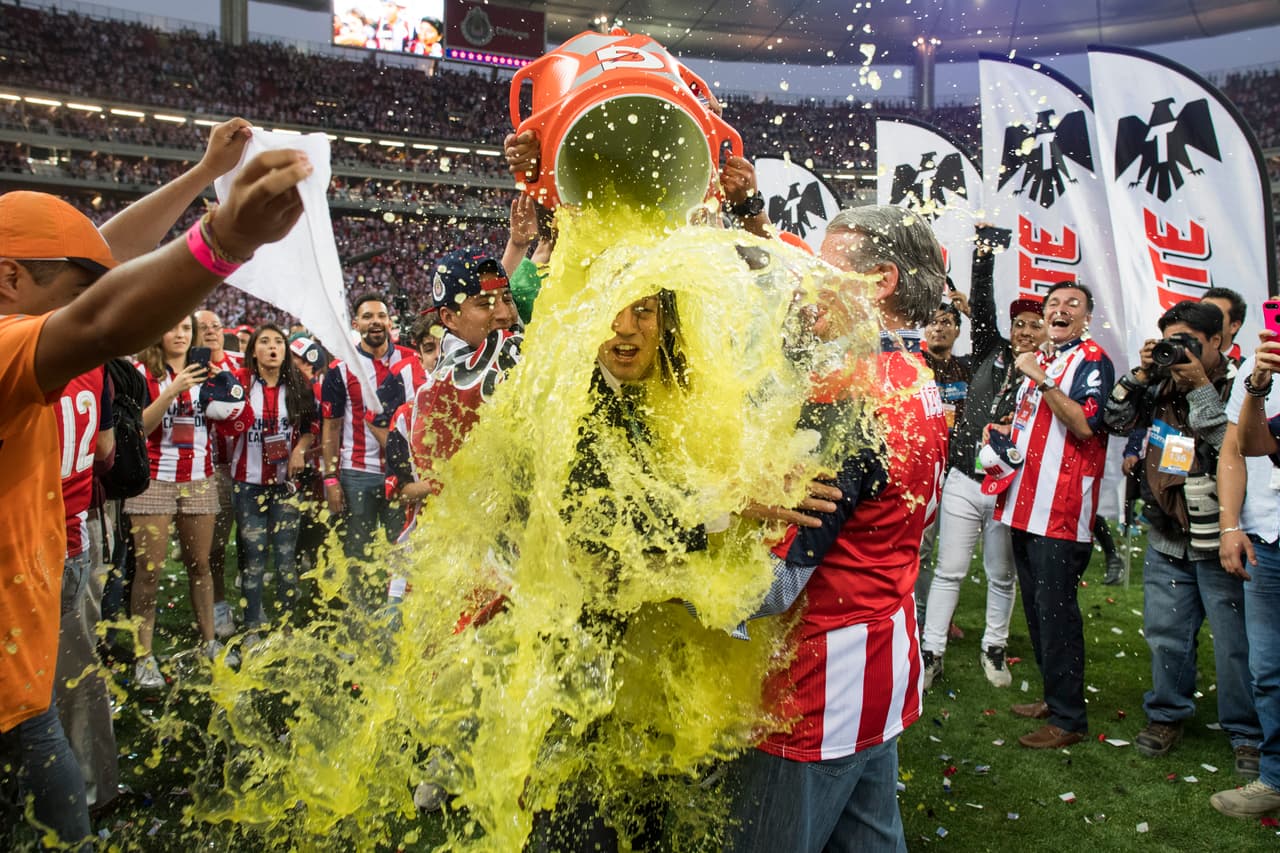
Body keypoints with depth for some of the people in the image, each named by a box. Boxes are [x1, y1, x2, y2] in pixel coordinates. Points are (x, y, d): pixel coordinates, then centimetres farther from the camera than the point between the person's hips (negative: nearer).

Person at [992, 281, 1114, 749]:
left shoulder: (1092, 360, -6)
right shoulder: (1038, 357, 17)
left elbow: (1085, 424, -21)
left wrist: (1041, 378, -21)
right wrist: (1003, 431, 12)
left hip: (1062, 508, -8)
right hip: (1026, 501, 8)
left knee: (1055, 610, -6)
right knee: (1036, 607, 15)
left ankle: (1069, 718, 4)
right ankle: (1054, 697, 28)